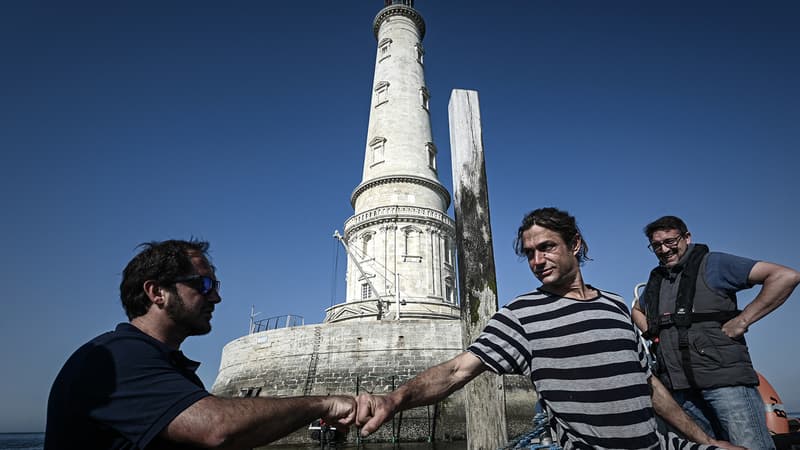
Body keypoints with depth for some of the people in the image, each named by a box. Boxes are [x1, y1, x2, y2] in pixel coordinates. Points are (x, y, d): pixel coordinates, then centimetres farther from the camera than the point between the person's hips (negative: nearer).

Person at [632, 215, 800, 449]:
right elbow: (636, 310, 36)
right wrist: (651, 334, 16)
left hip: (724, 378, -5)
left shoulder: (713, 263, 0)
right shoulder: (655, 280, 17)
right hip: (678, 385, 5)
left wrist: (742, 320, -11)